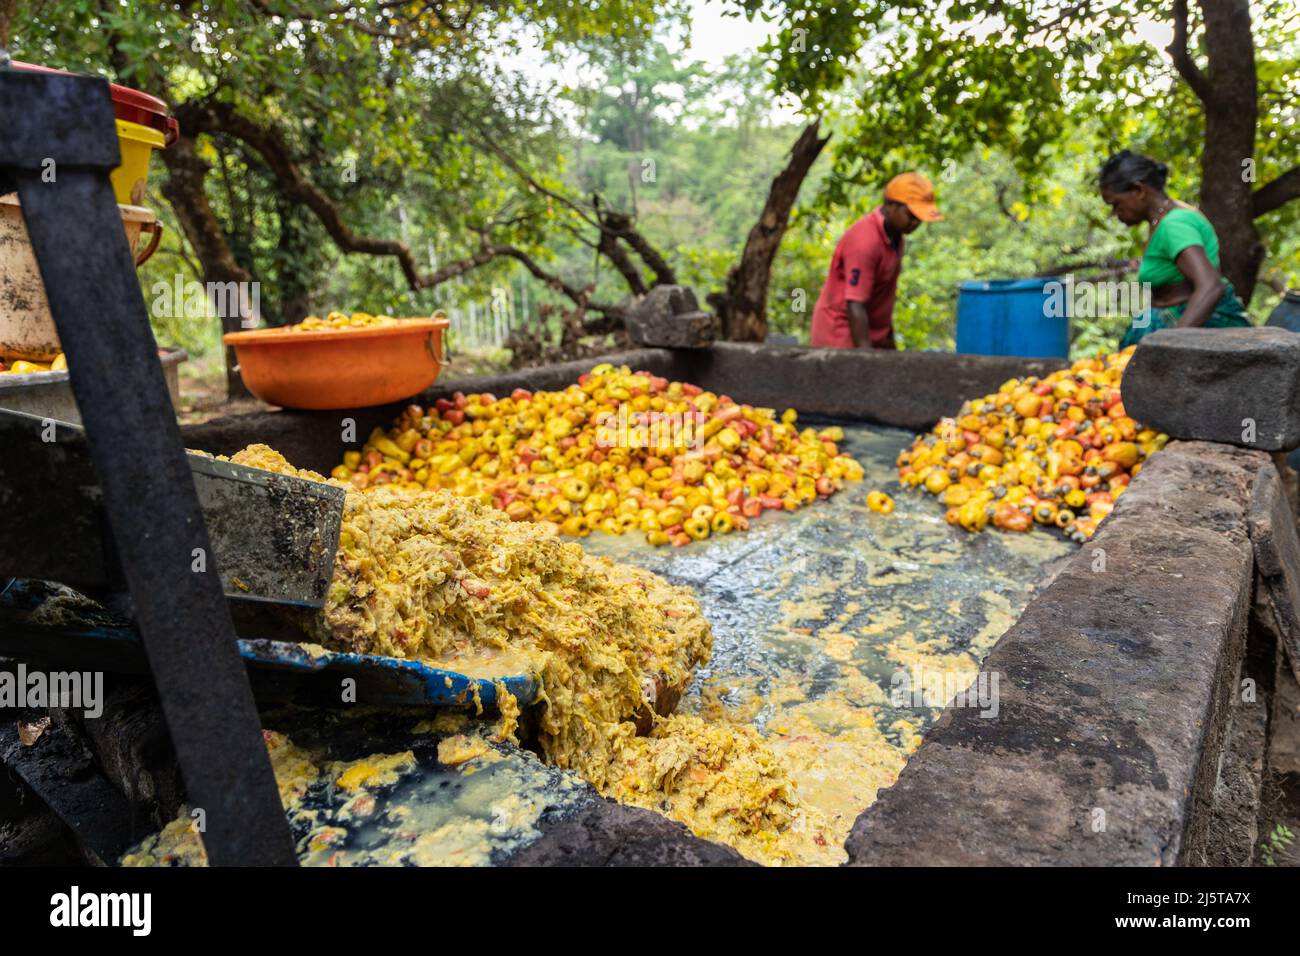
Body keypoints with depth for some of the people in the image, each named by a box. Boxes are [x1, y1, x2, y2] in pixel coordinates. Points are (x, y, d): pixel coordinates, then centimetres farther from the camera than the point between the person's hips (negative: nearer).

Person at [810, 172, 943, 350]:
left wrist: (889, 339, 20)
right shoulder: (865, 241, -23)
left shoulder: (895, 234, 6)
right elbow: (855, 306, -27)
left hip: (874, 337, 9)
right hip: (842, 341, -9)